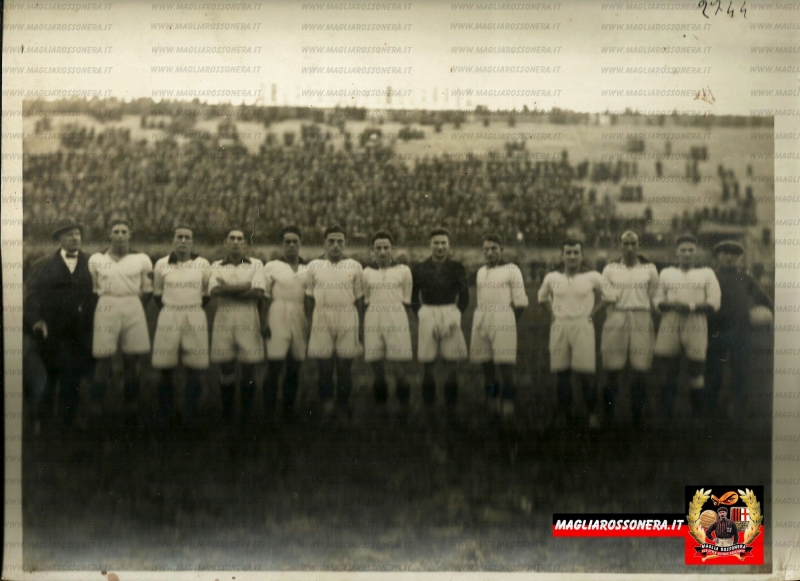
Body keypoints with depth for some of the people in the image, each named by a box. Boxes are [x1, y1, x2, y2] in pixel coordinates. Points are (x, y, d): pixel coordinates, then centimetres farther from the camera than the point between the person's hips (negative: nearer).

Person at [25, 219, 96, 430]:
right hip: (50, 333, 0)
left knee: (72, 381, 7)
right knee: (46, 379, 12)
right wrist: (35, 320, -17)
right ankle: (40, 424, 27)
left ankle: (67, 424, 19)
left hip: (78, 334, 0)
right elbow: (34, 293, -4)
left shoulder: (91, 263, 3)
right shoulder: (47, 265, 3)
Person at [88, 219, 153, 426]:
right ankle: (96, 410, 2)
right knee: (103, 360, -2)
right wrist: (110, 307, 4)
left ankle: (131, 411, 12)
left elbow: (147, 290, 9)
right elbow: (92, 290, 11)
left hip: (133, 309, 1)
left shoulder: (142, 259, 6)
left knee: (131, 360, 4)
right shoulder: (96, 259, 6)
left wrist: (133, 306, 2)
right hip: (105, 309, -1)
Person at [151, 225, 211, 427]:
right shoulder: (161, 264, 3)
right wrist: (170, 312, 9)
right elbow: (157, 293, 11)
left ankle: (190, 417, 11)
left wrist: (192, 312, 6)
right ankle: (165, 416, 16)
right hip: (168, 318, 1)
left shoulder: (203, 264, 1)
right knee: (165, 369, 4)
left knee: (194, 369, 1)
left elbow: (207, 294, 8)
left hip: (195, 319, 0)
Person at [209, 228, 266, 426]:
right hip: (223, 318, 1)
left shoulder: (256, 264, 11)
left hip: (248, 319, -1)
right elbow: (214, 291, -5)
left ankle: (246, 416, 9)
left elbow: (259, 292, -4)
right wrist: (244, 287, -10)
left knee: (249, 368, -1)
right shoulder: (217, 266, 14)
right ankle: (227, 416, 13)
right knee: (226, 368, 4)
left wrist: (227, 289, -6)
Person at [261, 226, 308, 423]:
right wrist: (263, 322, -6)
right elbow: (265, 297, 2)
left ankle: (289, 414, 18)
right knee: (274, 367, -6)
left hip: (300, 321, 3)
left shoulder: (307, 269, 12)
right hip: (278, 319, -3)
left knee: (294, 370, 7)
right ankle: (269, 415, 1)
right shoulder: (271, 266, 5)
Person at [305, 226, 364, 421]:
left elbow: (359, 298, 8)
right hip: (321, 320, 0)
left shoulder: (355, 267, 7)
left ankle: (344, 405, 16)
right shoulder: (314, 266, 7)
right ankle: (327, 406, 12)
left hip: (347, 320, 0)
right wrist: (310, 322, 2)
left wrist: (361, 324, 3)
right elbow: (309, 298, 9)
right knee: (324, 366, 3)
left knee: (345, 366, 4)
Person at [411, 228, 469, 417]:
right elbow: (413, 297, 11)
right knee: (427, 364, 2)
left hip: (451, 315, 0)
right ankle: (428, 406, 14)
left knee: (452, 365, 0)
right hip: (427, 315, 0)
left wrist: (456, 315, -4)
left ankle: (451, 408, 10)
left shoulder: (457, 268, 5)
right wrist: (421, 314, -2)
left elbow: (464, 297, 8)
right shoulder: (419, 269, 6)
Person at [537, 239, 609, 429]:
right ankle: (565, 411, 16)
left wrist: (592, 312, 4)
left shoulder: (592, 277, -1)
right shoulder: (552, 278, 7)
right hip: (559, 327, 3)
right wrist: (553, 313, 12)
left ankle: (592, 414, 5)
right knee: (561, 372, 6)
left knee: (586, 373, -6)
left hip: (582, 326, -3)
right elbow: (543, 297, 24)